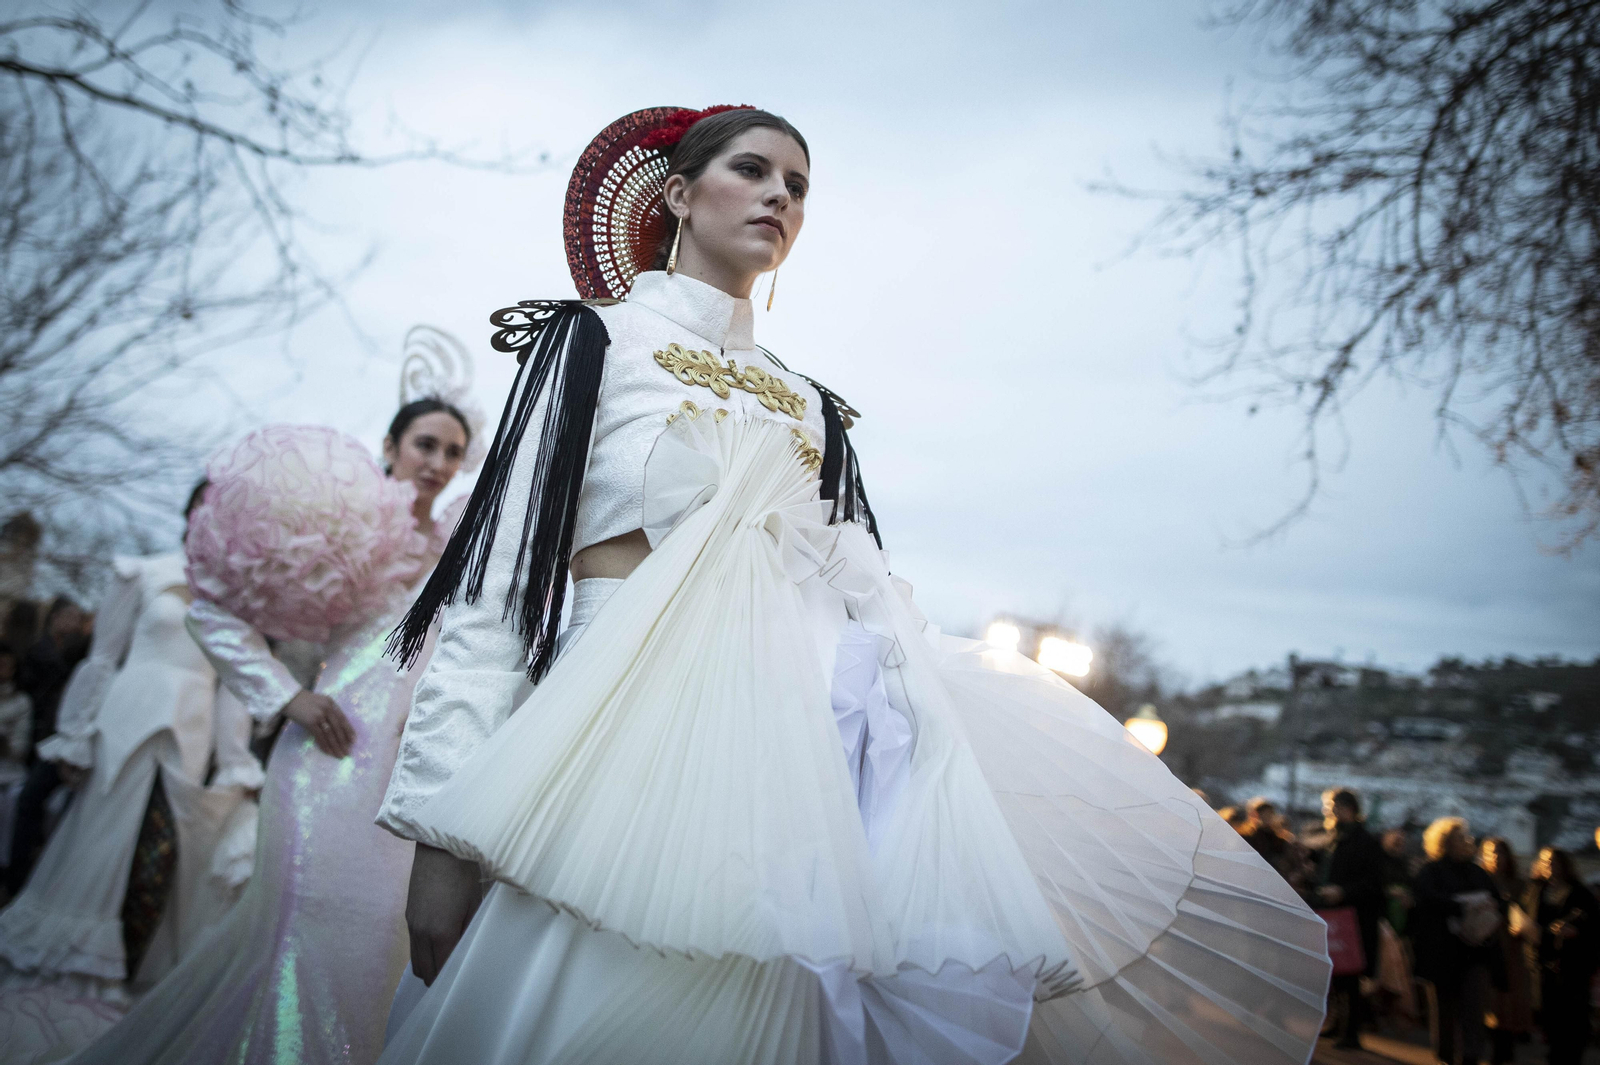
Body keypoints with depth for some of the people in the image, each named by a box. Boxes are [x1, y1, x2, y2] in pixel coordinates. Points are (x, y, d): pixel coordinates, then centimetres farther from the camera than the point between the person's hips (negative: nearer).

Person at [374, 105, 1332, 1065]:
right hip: (635, 737, -4)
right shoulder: (594, 342, 8)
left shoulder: (810, 407, 21)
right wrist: (442, 835, -11)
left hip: (797, 758, 4)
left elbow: (869, 598, 15)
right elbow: (498, 579, -2)